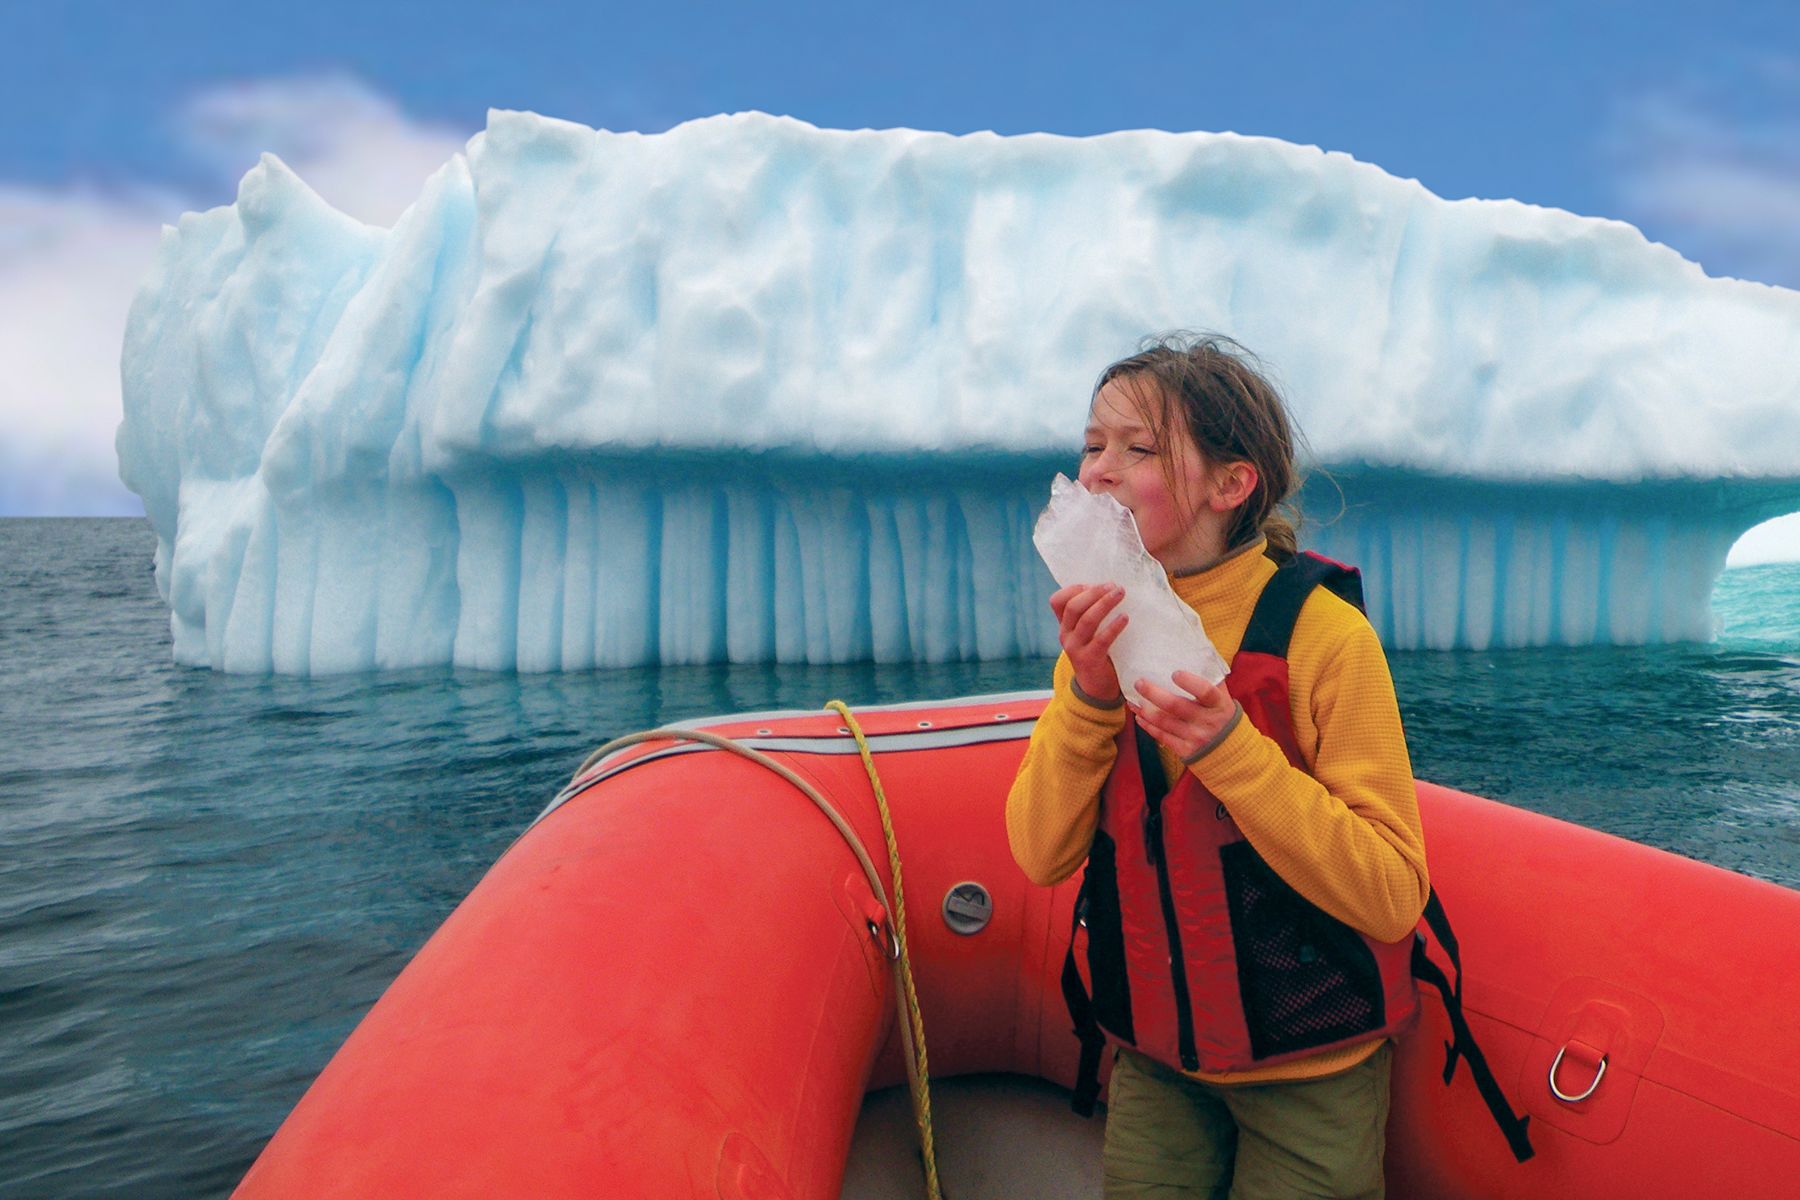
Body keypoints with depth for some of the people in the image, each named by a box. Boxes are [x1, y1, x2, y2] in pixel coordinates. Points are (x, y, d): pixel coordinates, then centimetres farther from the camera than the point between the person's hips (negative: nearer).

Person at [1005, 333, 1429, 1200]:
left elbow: (1393, 895, -21)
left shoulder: (1318, 629, -19)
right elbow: (1042, 856, -9)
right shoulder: (1101, 625, -4)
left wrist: (1228, 746, -32)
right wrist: (1088, 696, -24)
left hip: (1309, 1068, -4)